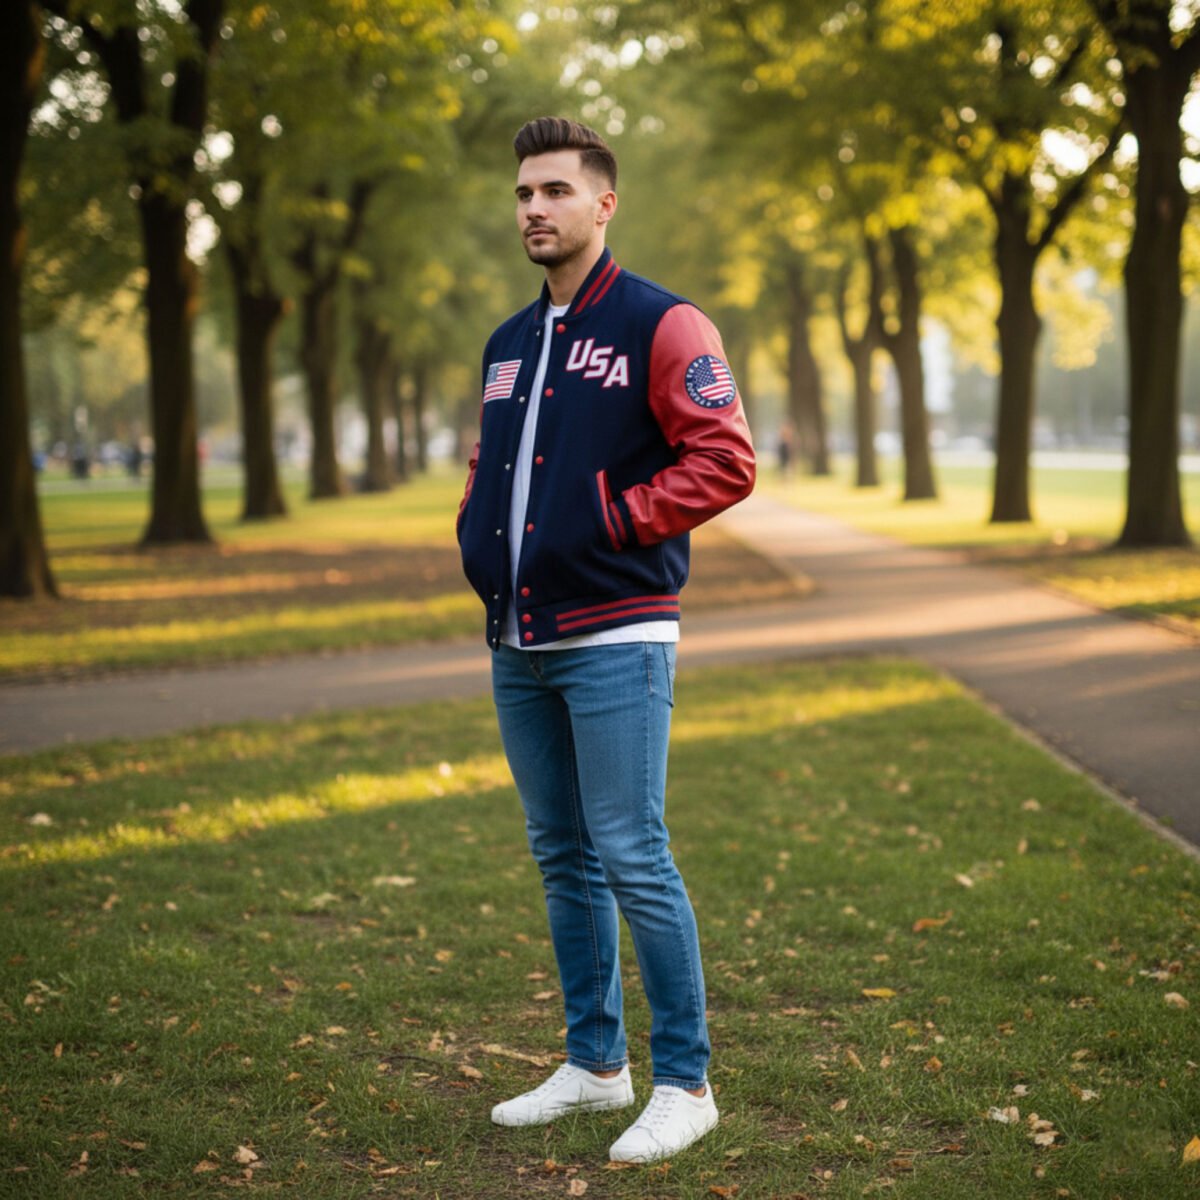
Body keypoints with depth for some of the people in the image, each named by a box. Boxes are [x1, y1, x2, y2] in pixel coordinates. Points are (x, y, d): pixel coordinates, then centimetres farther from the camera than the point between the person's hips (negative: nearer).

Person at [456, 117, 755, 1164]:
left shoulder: (661, 326, -5)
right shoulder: (508, 344, 17)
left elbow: (725, 460, -13)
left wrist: (614, 523, -16)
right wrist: (476, 537, 11)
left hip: (615, 642, -7)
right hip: (518, 646, 8)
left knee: (632, 859, -7)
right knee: (562, 857, 13)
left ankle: (685, 1084, 5)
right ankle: (595, 1064, 25)